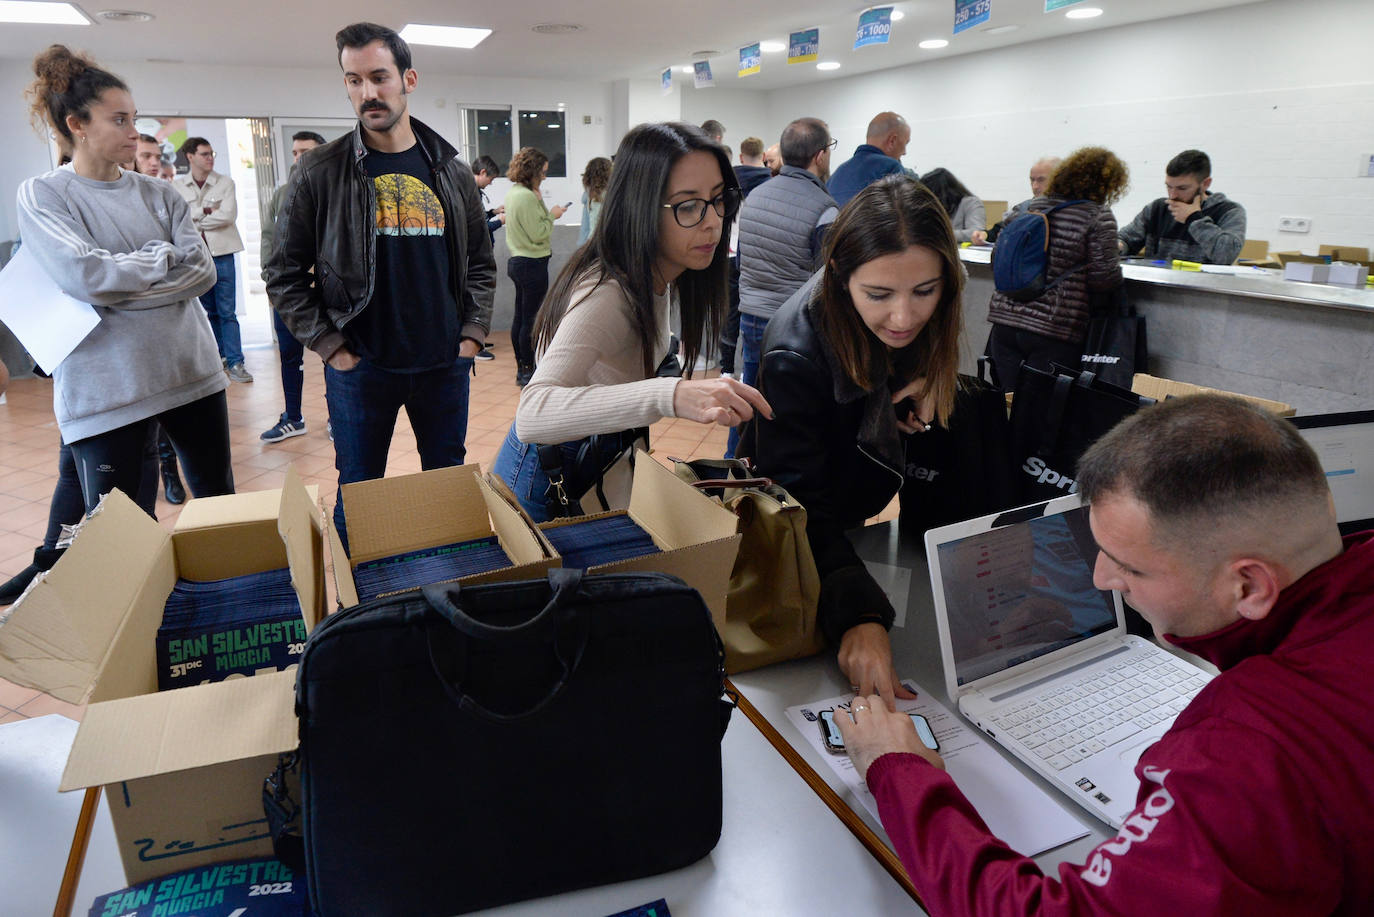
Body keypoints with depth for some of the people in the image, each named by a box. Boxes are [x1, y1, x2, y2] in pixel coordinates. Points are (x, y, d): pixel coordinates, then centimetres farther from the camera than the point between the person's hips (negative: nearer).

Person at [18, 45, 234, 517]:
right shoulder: (42, 195, -1)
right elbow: (85, 275, -16)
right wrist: (164, 255, -4)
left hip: (192, 371, 4)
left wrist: (121, 289, -12)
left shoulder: (159, 193, 9)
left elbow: (203, 270, -3)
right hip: (105, 390, -4)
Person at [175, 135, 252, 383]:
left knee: (227, 311, -3)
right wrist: (207, 210, -9)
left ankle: (235, 362, 0)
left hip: (221, 253, -2)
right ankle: (218, 356, 21)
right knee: (207, 311, 10)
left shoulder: (225, 183, 2)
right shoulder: (177, 186, 5)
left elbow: (228, 215, -11)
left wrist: (195, 220, -6)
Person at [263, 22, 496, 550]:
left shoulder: (451, 172, 5)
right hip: (360, 368, -2)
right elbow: (284, 275, 0)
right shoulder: (321, 173, -3)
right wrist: (332, 348, -8)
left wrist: (472, 335, 1)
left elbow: (480, 263, 11)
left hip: (445, 365, 3)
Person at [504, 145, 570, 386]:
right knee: (531, 319, -3)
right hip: (532, 264, -10)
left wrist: (538, 199, 10)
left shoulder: (513, 192, 12)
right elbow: (538, 234, -19)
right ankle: (528, 372, 3)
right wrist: (552, 215, -5)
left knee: (520, 317, 13)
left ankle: (521, 370, 22)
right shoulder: (526, 196, -18)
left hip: (517, 261, 10)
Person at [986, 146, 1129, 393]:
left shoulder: (1032, 206, 11)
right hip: (1053, 330, -5)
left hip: (1004, 317, 5)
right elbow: (1103, 279, -8)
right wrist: (1116, 261, 12)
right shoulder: (1099, 216, -4)